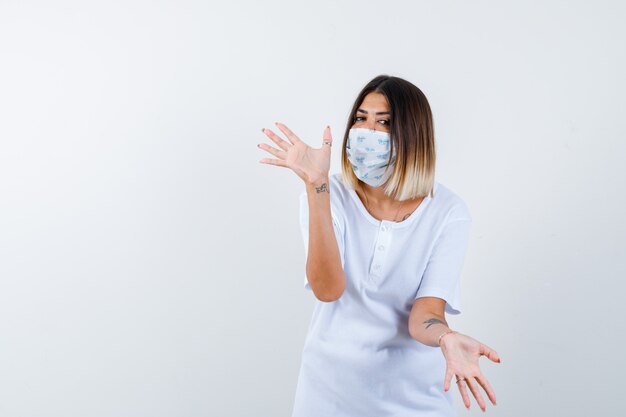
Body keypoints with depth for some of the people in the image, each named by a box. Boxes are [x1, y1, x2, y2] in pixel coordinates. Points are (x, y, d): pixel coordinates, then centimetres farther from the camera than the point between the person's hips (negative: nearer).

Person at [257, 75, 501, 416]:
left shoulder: (448, 212, -12)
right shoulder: (326, 195, -12)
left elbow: (424, 313, -18)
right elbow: (327, 289, -25)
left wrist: (446, 338, -40)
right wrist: (316, 186, -31)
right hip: (333, 379, 0)